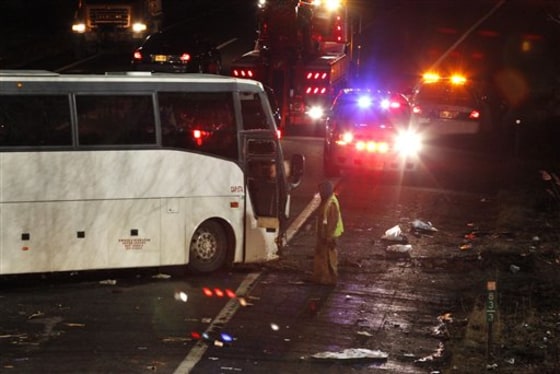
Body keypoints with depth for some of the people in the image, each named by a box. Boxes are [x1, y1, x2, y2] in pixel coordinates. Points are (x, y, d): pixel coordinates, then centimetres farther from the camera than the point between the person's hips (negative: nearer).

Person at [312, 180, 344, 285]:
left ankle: (331, 279, 12)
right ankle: (321, 277, 28)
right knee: (321, 255, 17)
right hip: (323, 234, 10)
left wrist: (329, 237, -22)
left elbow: (334, 221, -23)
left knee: (329, 257, 2)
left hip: (329, 235, -10)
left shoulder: (332, 203, -24)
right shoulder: (325, 201, 6)